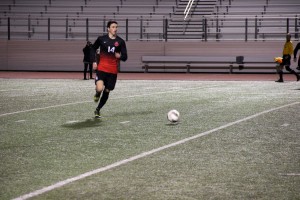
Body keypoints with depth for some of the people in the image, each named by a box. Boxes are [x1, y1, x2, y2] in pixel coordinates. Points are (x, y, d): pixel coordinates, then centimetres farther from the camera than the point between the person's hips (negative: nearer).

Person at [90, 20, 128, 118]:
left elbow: (125, 57, 4)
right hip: (101, 68, -2)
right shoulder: (101, 39, 0)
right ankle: (97, 94, 16)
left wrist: (120, 56, -20)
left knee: (107, 91, 8)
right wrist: (94, 61, 5)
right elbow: (93, 49, 16)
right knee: (100, 89, -23)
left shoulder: (120, 41, 2)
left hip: (113, 71, 2)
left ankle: (97, 110, 29)